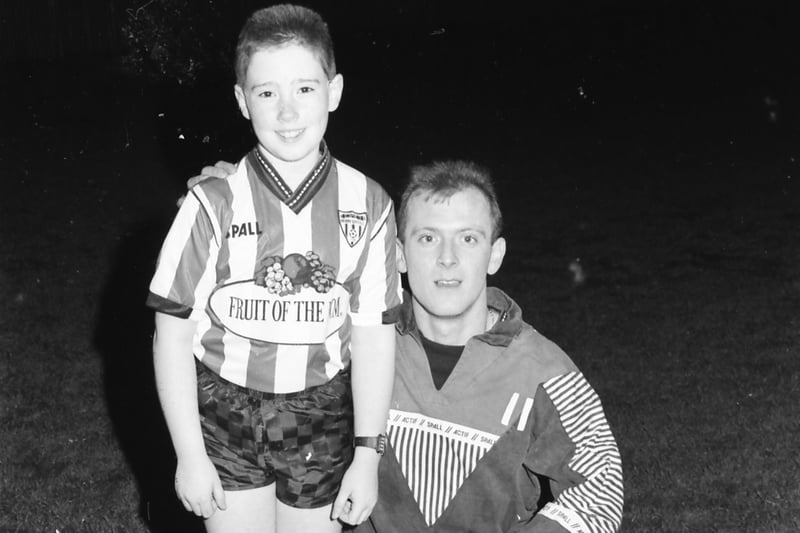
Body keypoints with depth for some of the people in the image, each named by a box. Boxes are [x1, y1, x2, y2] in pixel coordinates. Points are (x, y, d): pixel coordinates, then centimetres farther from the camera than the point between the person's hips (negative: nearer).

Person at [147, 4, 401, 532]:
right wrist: (189, 455, -6)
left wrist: (367, 453, -2)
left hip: (324, 425, 1)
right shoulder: (213, 205, -12)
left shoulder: (368, 205, -7)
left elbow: (374, 335, -2)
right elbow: (173, 335, -6)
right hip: (226, 416, -1)